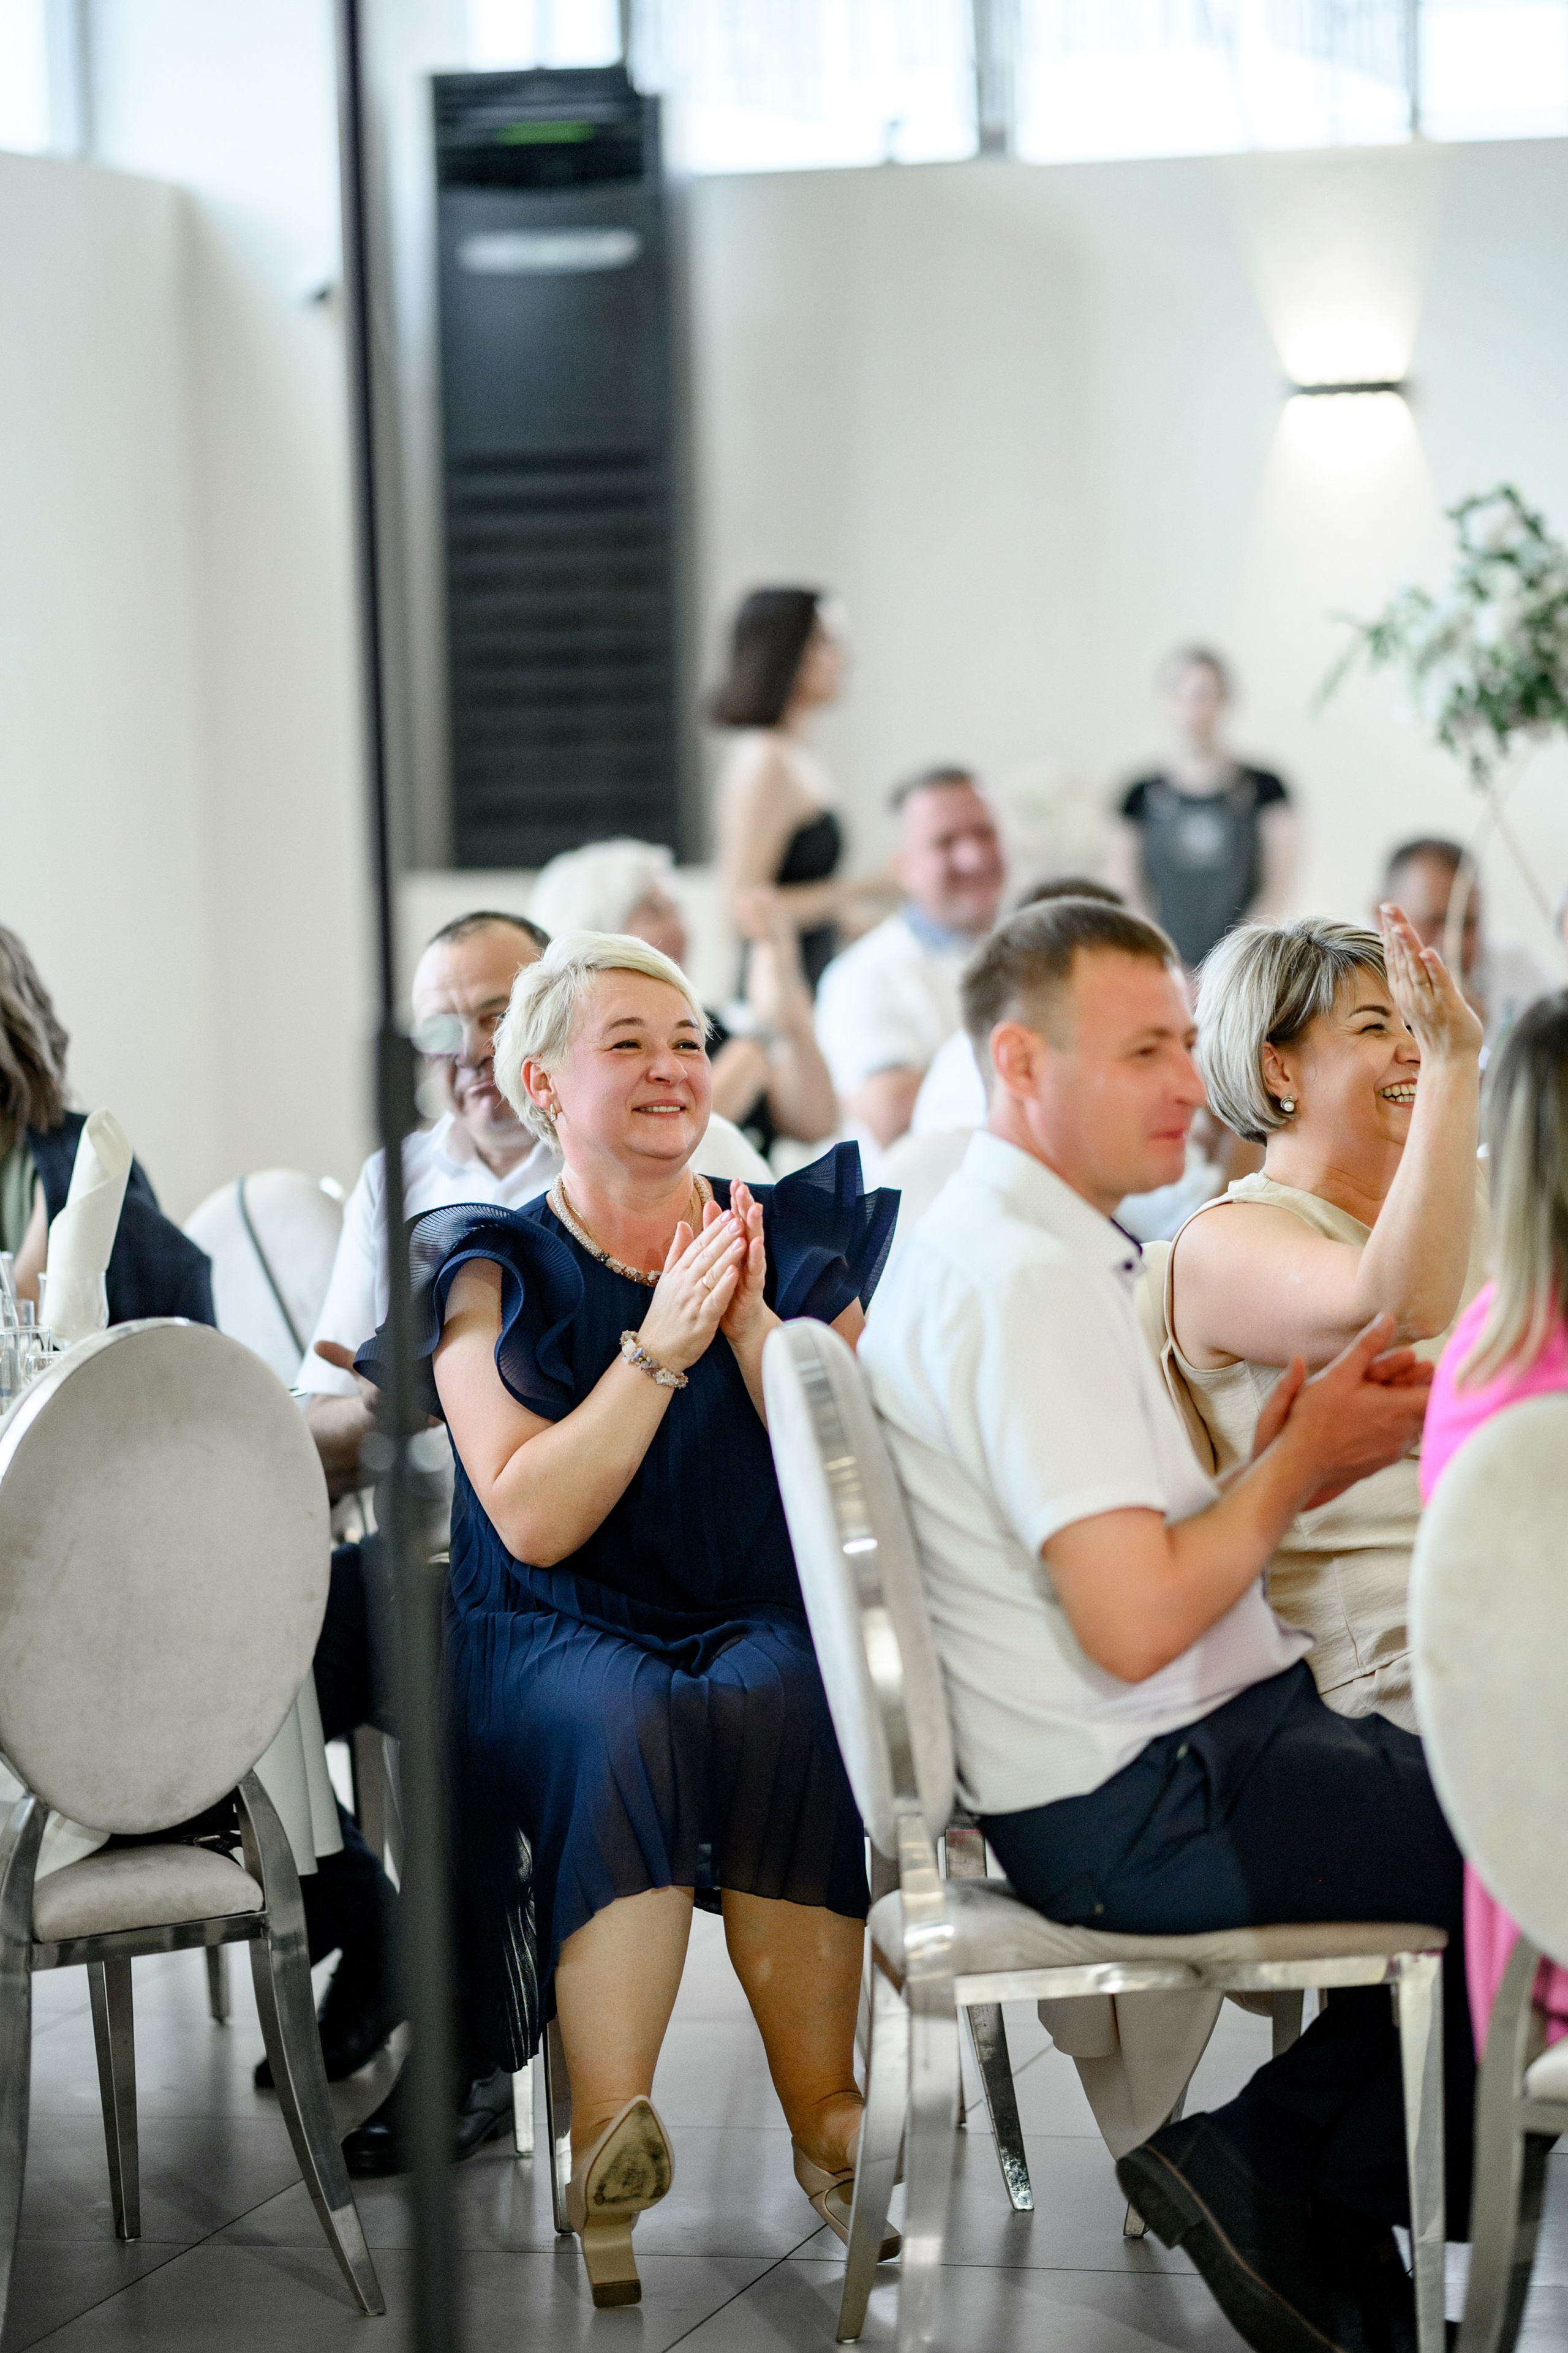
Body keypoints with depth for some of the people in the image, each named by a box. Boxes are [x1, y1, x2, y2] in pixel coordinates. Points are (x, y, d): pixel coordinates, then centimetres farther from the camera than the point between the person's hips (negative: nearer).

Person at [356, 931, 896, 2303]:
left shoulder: (798, 1238, 12)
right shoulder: (492, 1270, 6)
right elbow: (531, 1520, -8)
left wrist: (753, 1326, -9)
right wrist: (659, 1348, -15)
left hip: (765, 1620, 1)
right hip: (557, 1637, -1)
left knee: (777, 1711, -34)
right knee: (624, 1726, -36)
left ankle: (826, 2121, -27)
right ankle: (607, 2138, -38)